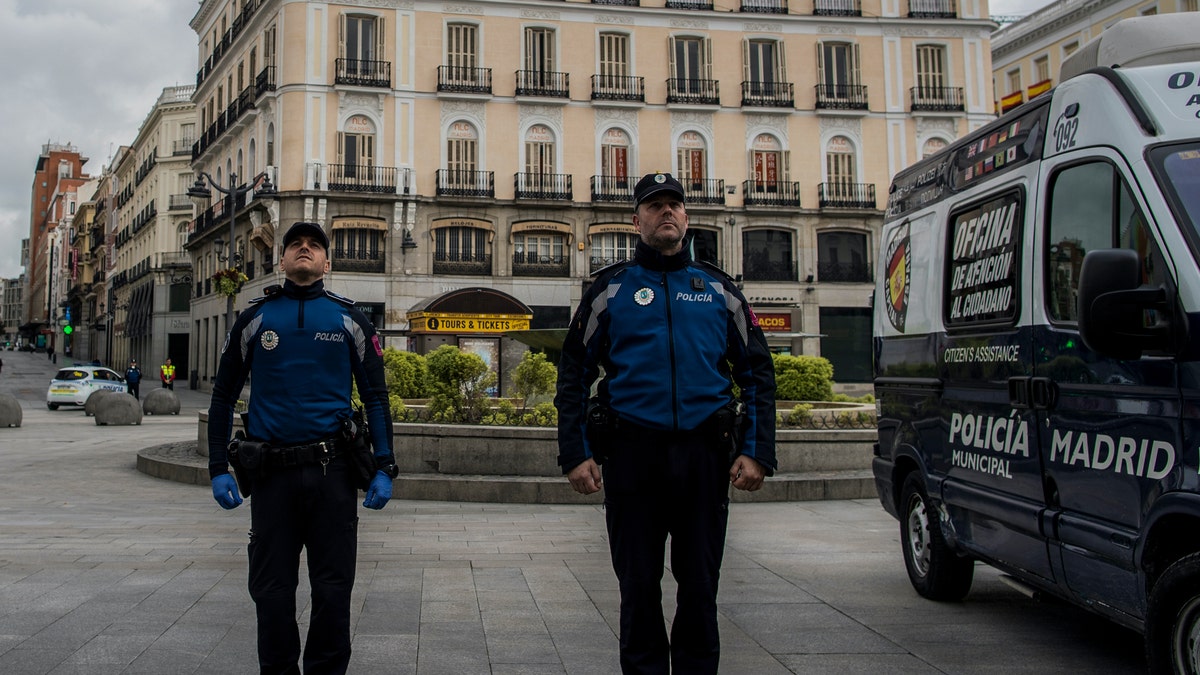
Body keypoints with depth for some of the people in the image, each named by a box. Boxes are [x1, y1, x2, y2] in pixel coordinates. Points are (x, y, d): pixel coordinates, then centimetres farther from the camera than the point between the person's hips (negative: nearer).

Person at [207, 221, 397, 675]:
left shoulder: (349, 319, 6)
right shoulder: (255, 319, 8)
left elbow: (376, 397, 6)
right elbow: (223, 395, 11)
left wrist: (384, 469, -2)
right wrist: (218, 469, 4)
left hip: (333, 470, -1)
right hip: (272, 471, 1)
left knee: (333, 587, 4)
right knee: (271, 588, 7)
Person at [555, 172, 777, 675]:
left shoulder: (719, 289, 11)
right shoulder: (609, 290, 8)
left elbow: (757, 373, 10)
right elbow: (573, 374, 7)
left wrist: (756, 452, -1)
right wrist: (576, 455, -3)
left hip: (704, 454, 1)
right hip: (633, 453, -1)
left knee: (700, 586, 8)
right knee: (639, 587, 7)